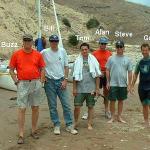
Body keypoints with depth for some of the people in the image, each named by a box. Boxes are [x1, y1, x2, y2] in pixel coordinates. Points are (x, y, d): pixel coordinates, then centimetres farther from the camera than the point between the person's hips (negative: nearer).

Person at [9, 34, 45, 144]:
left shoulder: (38, 54, 4)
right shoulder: (16, 54, 1)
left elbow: (42, 69, 10)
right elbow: (11, 70, 5)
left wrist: (41, 82, 1)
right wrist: (16, 82, -4)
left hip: (36, 83, 2)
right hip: (22, 84, -2)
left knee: (35, 108, 9)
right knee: (22, 109, -2)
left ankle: (34, 131, 23)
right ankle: (21, 135, 4)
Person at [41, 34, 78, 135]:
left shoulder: (62, 51, 3)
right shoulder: (44, 52, -4)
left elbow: (66, 66, 5)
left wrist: (65, 80, -2)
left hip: (61, 81, 2)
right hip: (50, 81, -1)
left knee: (66, 104, 2)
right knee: (52, 106, 5)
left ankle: (69, 125, 10)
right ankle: (57, 126, 17)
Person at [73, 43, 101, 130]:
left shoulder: (93, 60, 1)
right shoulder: (78, 61, 3)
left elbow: (97, 75, 2)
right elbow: (75, 76, 5)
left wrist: (97, 88, -1)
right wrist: (74, 88, 1)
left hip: (91, 88, 0)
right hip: (80, 88, 0)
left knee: (90, 106, 7)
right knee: (77, 106, -1)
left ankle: (89, 124, 18)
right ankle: (76, 122, 18)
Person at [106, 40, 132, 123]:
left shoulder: (127, 59, 3)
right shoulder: (111, 58, 1)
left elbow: (130, 72, 4)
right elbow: (107, 70, 3)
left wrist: (129, 84, -1)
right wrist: (108, 82, -2)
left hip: (123, 84, 2)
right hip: (113, 84, -1)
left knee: (121, 101, 11)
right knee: (112, 101, 3)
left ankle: (119, 117, 22)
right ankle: (112, 117, 15)